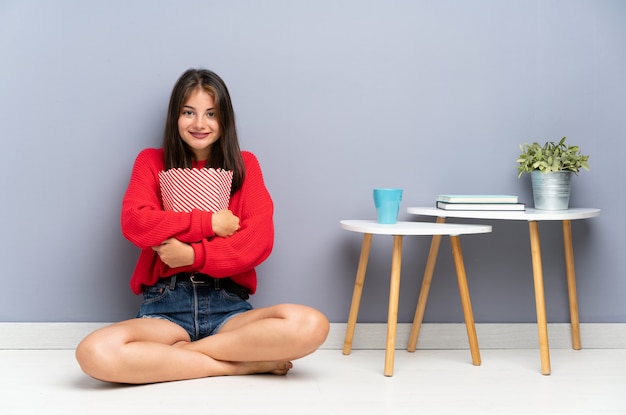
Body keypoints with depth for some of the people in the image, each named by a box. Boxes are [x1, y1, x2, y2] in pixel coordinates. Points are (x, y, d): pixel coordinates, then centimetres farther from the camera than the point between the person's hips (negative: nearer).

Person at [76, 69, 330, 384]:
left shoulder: (244, 165, 12)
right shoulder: (152, 162, 12)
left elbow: (259, 240, -2)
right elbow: (134, 223, -8)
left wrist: (194, 255, -12)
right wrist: (209, 222, -8)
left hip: (228, 305, 1)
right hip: (165, 304, 0)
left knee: (312, 326, -30)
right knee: (95, 354, -33)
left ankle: (179, 350, -16)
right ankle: (242, 363, -20)